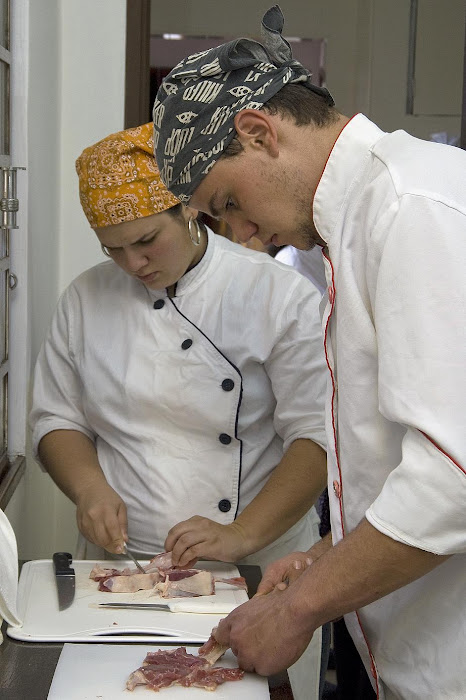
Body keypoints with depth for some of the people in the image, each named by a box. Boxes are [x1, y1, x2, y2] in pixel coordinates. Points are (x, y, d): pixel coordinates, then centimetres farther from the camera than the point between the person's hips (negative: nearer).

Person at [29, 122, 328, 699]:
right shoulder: (87, 299, 3)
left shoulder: (279, 294, -8)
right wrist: (88, 487, -10)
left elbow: (317, 435, -12)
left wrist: (242, 535, -21)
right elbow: (57, 419, 10)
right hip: (123, 567, 3)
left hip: (258, 571, -2)